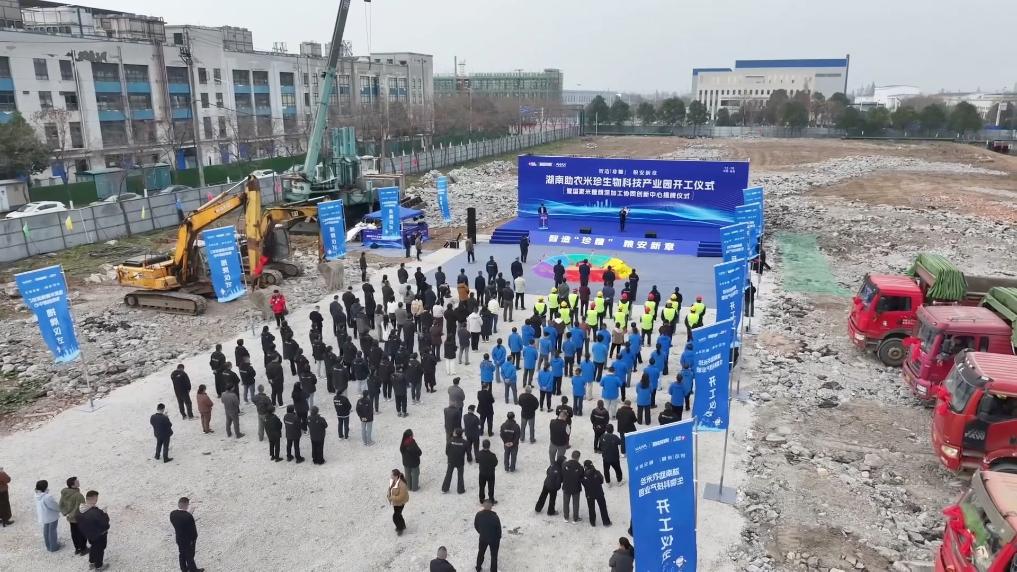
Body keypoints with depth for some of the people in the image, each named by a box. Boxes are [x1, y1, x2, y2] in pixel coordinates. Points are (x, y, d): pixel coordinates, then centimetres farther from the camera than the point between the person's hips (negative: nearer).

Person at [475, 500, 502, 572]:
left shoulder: (478, 515, -19)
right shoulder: (494, 516, -30)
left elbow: (476, 526, -3)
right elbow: (499, 529, -19)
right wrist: (499, 538, 1)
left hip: (483, 538, 4)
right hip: (494, 539, -4)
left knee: (481, 552, 28)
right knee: (494, 555, 17)